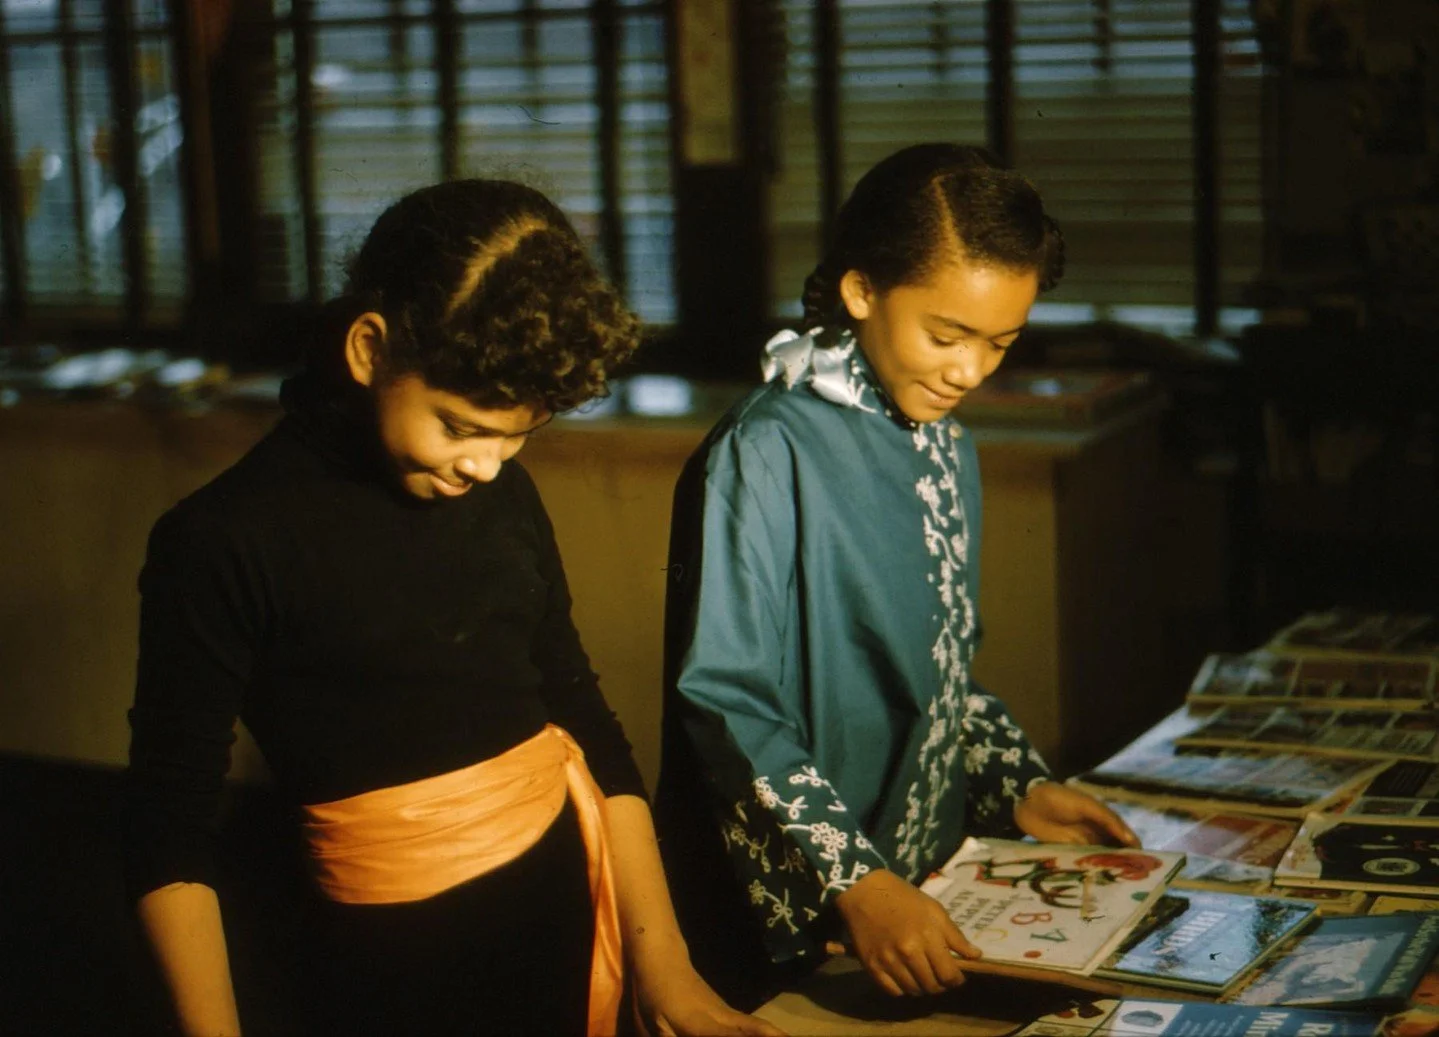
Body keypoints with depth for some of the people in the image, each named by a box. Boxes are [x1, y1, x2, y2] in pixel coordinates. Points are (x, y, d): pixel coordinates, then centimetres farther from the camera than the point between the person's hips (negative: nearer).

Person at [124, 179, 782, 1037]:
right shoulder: (226, 540, -13)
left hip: (571, 904, 5)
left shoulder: (506, 496, 2)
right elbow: (172, 821, -10)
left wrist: (664, 965, 5)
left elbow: (584, 720, 8)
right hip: (400, 957, -5)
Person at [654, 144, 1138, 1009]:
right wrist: (855, 881, -27)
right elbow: (727, 705, -20)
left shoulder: (948, 450, 9)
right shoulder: (765, 455, -17)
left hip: (931, 892, 8)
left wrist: (1021, 785, 5)